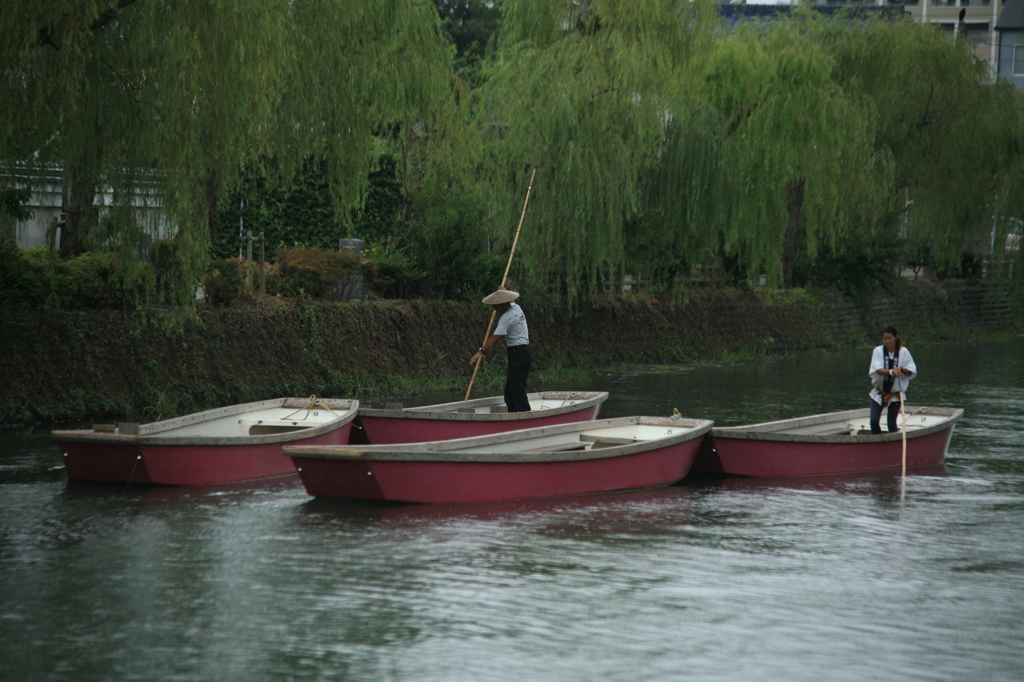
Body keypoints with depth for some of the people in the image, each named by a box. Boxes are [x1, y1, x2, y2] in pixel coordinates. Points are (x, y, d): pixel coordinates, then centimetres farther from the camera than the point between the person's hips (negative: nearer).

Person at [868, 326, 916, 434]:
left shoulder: (903, 352, -4)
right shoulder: (878, 351, -5)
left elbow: (912, 372, -2)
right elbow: (876, 370, -19)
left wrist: (901, 369, -23)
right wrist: (891, 371, -36)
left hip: (896, 393, -1)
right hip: (879, 392, 1)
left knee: (891, 423, 0)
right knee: (874, 421, -7)